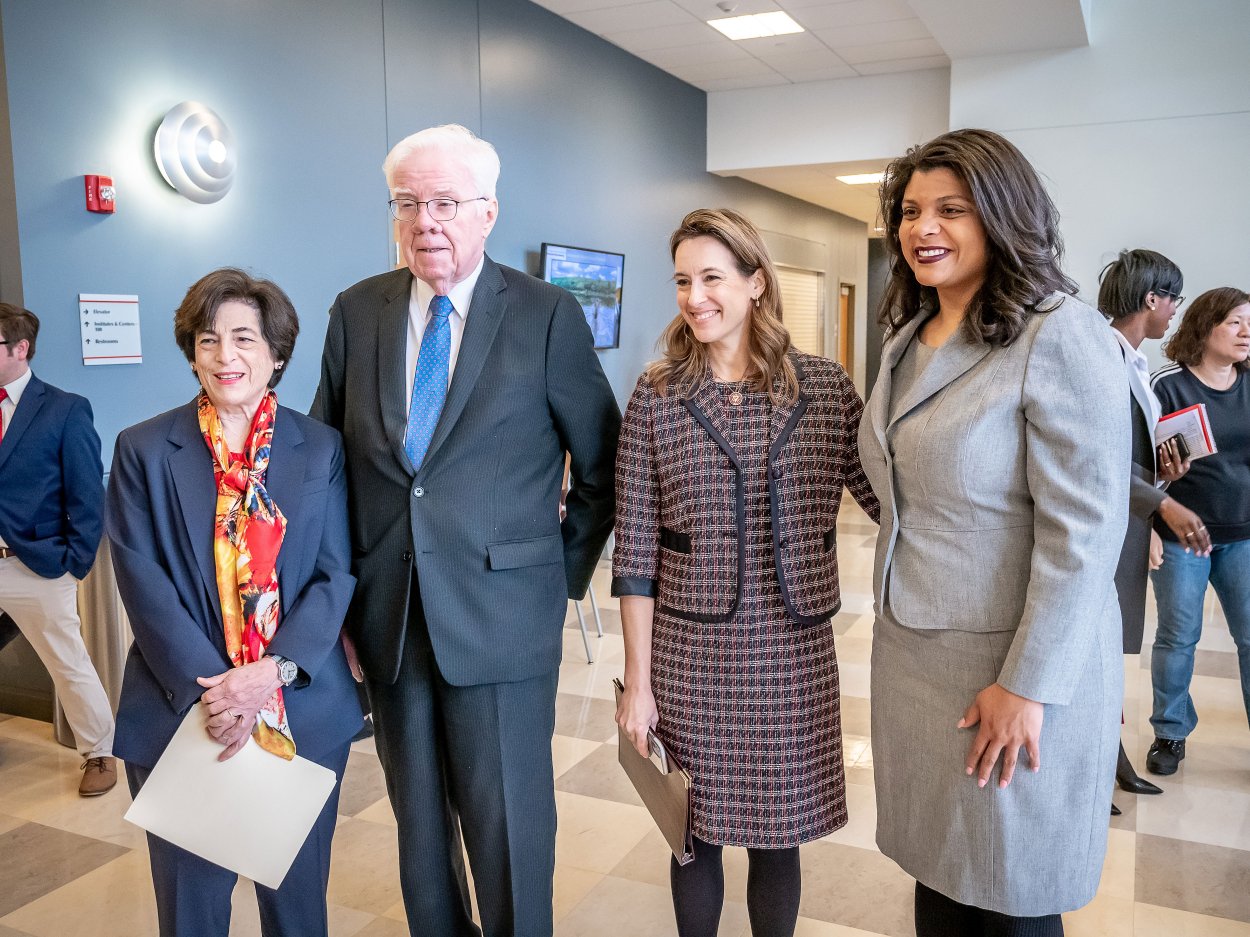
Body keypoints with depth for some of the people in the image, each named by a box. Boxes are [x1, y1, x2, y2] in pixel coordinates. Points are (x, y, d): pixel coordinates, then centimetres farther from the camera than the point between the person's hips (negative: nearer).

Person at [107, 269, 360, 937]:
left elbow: (336, 574, -2)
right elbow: (143, 582, -6)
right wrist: (209, 688, -16)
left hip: (305, 713, 1)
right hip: (181, 713, 0)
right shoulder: (143, 451, 1)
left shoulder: (321, 449, 3)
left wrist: (273, 670, -16)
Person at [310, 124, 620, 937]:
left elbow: (603, 467, 1)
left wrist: (567, 580, 3)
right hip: (389, 615, 4)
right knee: (417, 819, 19)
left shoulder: (548, 315, -6)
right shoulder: (357, 312, 4)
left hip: (501, 617, -3)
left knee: (510, 831, 6)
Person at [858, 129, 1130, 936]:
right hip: (911, 654, 6)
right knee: (936, 871, 16)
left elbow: (1084, 528, -18)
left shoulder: (1061, 337, -14)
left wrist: (1029, 685, -17)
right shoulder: (907, 341, 10)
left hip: (1014, 667, -6)